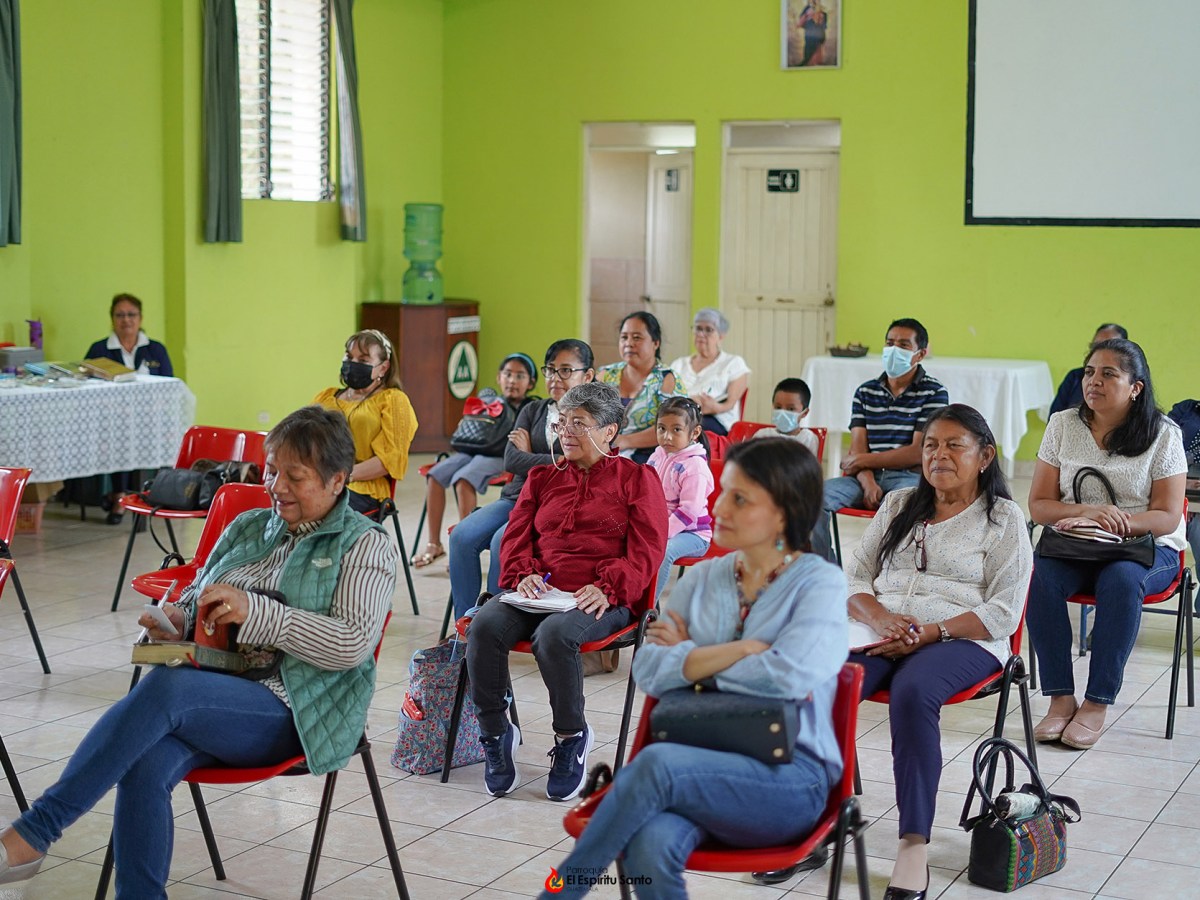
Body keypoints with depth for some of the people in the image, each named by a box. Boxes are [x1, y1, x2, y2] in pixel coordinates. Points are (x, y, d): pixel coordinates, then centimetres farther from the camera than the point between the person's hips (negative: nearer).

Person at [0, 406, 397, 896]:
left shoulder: (365, 545, 4)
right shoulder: (247, 527, 22)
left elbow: (353, 644, -10)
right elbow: (195, 601, 29)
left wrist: (255, 612, -18)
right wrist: (176, 619, 3)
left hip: (290, 711, -5)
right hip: (209, 695, 5)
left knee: (165, 687, -33)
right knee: (146, 765, -30)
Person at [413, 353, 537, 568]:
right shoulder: (489, 398, 21)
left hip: (500, 457, -6)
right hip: (473, 450, 6)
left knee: (463, 480, -32)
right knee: (435, 475, -17)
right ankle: (434, 544, -13)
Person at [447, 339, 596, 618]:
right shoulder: (532, 411, 18)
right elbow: (511, 461, 4)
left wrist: (529, 456, 0)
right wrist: (557, 462, -7)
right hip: (516, 497, 6)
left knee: (504, 541, -32)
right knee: (462, 536, -20)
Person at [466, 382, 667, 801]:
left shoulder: (637, 478, 11)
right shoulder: (542, 478, 25)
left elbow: (647, 550, 1)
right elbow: (517, 535, 18)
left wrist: (608, 587, -16)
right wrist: (522, 574, -5)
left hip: (601, 599, -4)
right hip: (539, 592, 4)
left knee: (554, 634, -37)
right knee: (484, 625, -28)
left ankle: (572, 736, -13)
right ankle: (495, 733, -11)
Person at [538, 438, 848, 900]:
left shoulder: (820, 582, -1)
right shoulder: (702, 578, 13)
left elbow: (786, 675, -18)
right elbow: (649, 671, 0)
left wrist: (692, 657, -4)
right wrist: (745, 649, -9)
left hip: (789, 778, -4)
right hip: (700, 766, 4)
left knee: (658, 763, -34)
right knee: (652, 848, -33)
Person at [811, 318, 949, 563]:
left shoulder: (934, 393, 4)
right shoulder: (865, 392, 16)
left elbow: (918, 452, -5)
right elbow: (858, 449, 6)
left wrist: (862, 461, -3)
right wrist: (868, 483, -15)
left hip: (909, 477, -4)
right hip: (867, 477, 4)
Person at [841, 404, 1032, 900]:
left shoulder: (1003, 519, 8)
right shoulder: (897, 505, 22)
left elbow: (1003, 613, -2)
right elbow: (854, 579, 18)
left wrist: (930, 632, -15)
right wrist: (880, 618, -5)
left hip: (962, 640, -4)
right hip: (883, 634, 4)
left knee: (913, 693, -38)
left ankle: (913, 847, -37)